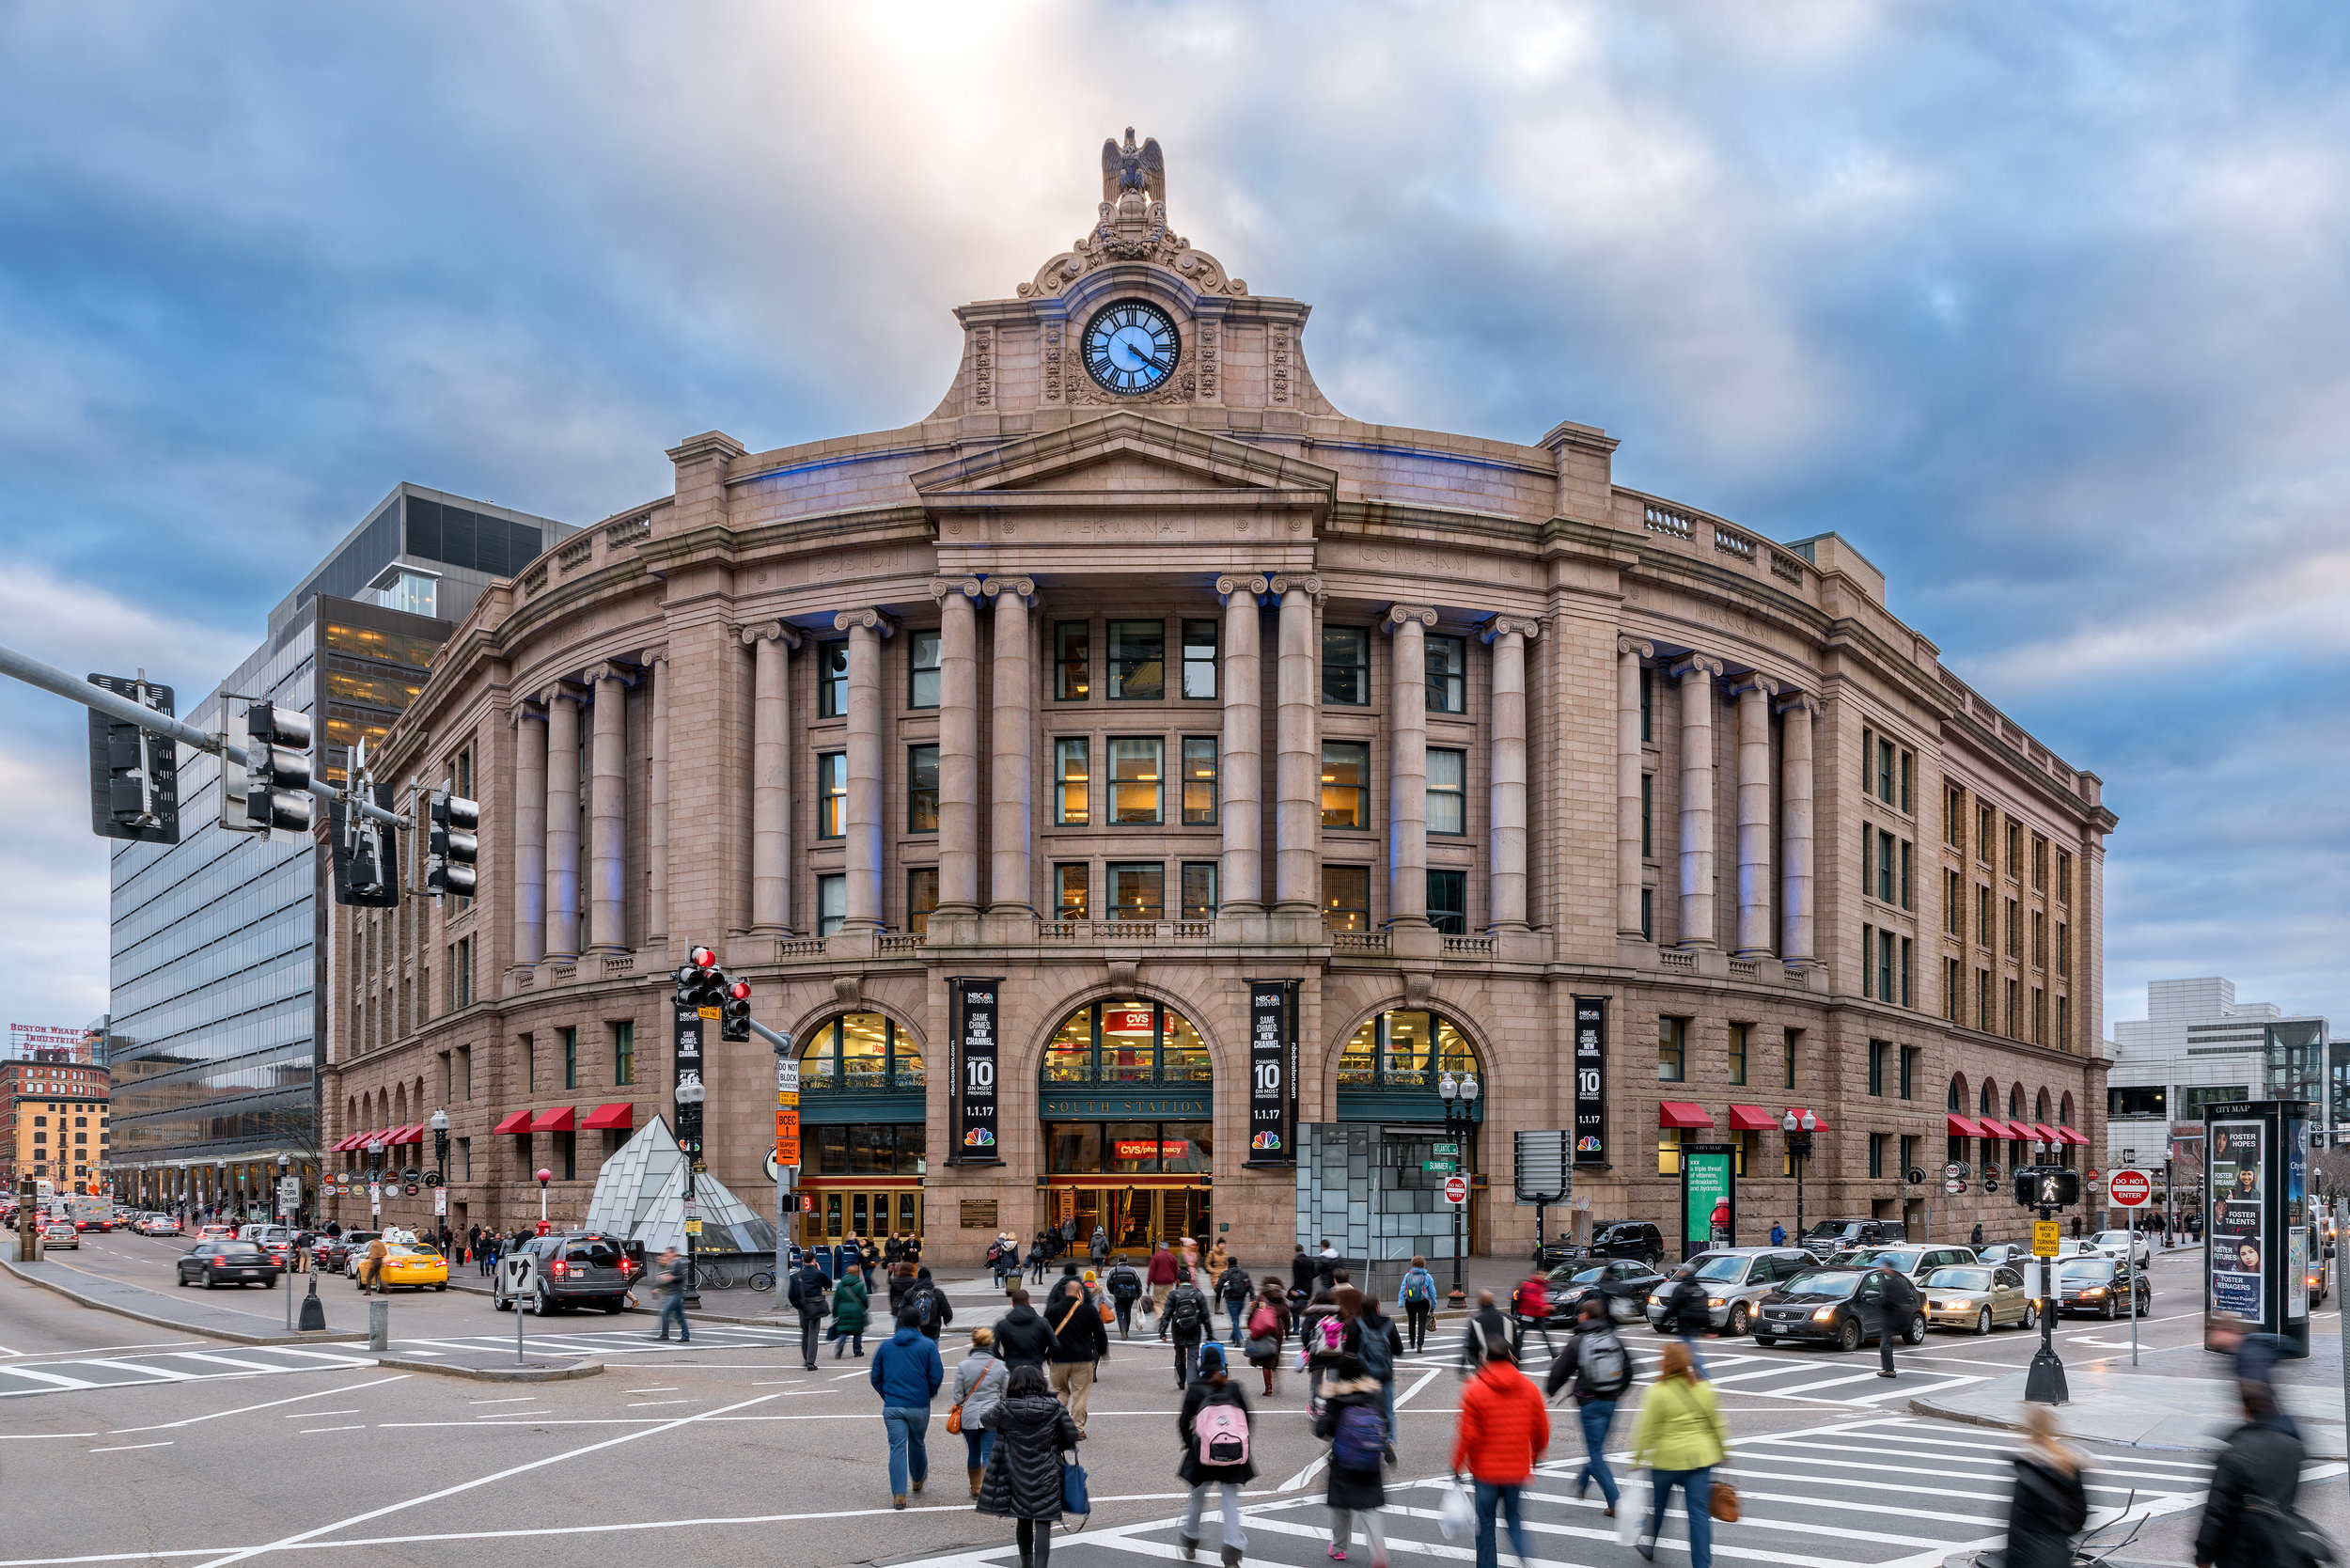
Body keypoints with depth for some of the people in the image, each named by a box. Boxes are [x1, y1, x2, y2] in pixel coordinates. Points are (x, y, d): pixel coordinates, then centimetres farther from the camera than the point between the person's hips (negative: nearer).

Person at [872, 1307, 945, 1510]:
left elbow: (875, 1376, 9)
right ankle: (918, 1479, 40)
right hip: (919, 1406, -1)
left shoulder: (886, 1345, 8)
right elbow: (937, 1375, -5)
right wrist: (930, 1393, 13)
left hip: (892, 1407, 1)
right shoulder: (927, 1345, -1)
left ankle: (898, 1494, -9)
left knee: (897, 1447, 0)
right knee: (916, 1443, 19)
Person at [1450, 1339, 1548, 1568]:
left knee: (1486, 1522, 10)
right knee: (1513, 1514, 19)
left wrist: (1457, 1466, -1)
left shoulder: (1475, 1390, -12)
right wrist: (1536, 1457, 24)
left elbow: (1468, 1435, -12)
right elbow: (1542, 1430, 6)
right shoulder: (1530, 1389, -1)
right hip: (1518, 1468, 3)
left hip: (1485, 1469, -3)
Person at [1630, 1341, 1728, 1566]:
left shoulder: (1657, 1393, -13)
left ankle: (1649, 1546, 38)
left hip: (1667, 1459, -3)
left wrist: (1637, 1456, -1)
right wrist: (1723, 1451, 20)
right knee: (1699, 1511, 3)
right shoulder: (1704, 1389, 3)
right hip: (1701, 1457, 3)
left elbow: (1646, 1430, -10)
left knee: (1658, 1504, 19)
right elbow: (1718, 1423, 10)